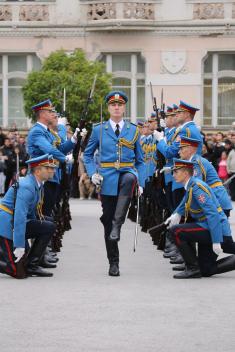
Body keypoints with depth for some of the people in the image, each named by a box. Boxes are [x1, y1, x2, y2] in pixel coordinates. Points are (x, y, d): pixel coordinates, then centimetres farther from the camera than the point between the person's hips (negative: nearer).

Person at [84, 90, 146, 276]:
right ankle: (113, 263, 13)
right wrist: (92, 173, -4)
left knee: (129, 179, -39)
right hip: (108, 179, 1)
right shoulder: (99, 130, 6)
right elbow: (87, 154, 14)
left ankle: (117, 226, -34)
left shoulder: (133, 130, 9)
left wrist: (141, 184, 0)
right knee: (107, 221, 0)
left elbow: (140, 161, 12)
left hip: (127, 173, -1)